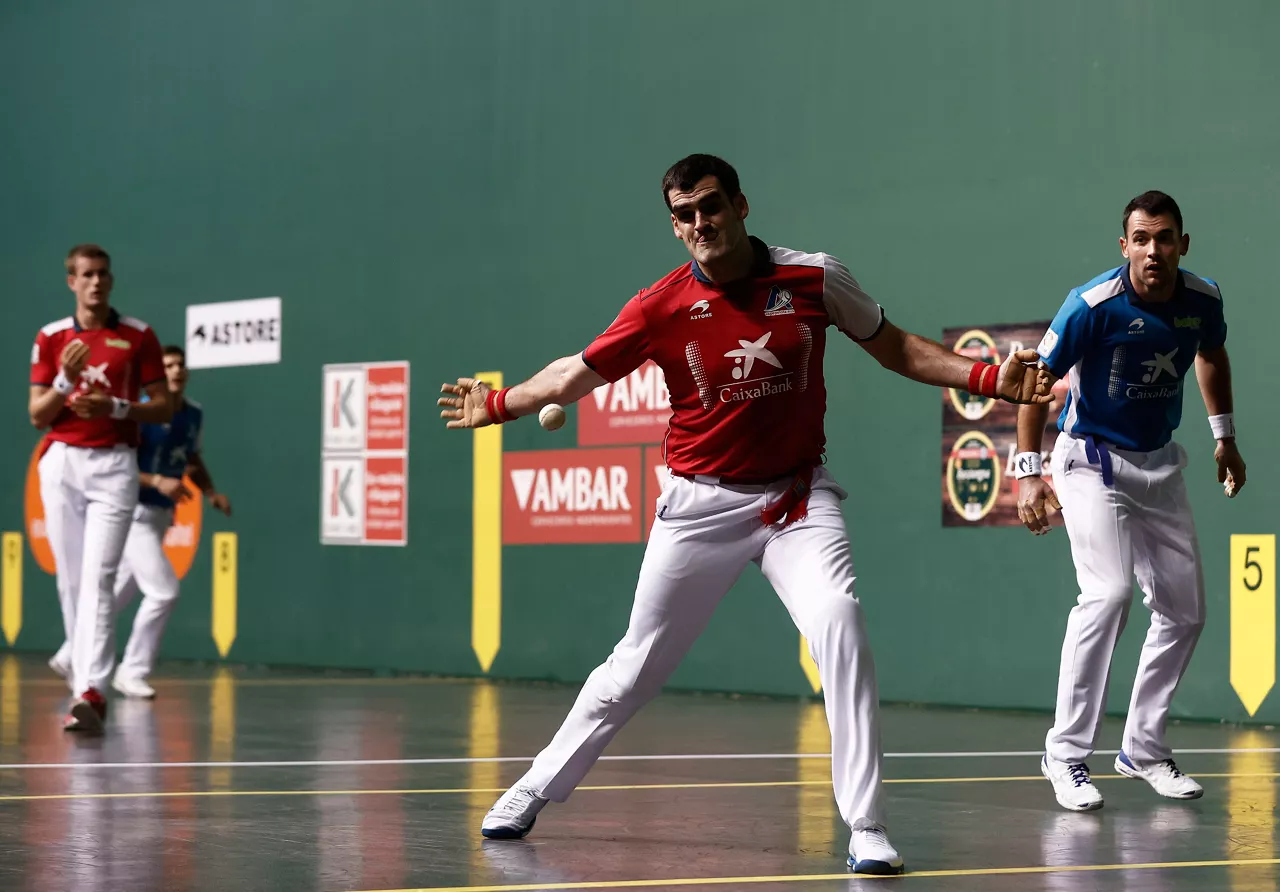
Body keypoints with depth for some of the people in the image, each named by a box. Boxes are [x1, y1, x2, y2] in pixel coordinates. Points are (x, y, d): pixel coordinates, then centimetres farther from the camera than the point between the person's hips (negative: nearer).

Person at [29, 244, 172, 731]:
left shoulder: (138, 335, 3)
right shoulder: (51, 338, 8)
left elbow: (163, 407, 5)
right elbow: (37, 416, 7)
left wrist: (116, 407, -12)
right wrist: (66, 379, -11)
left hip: (114, 463, -3)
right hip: (62, 462, 3)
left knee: (98, 580, -15)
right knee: (70, 580, 4)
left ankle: (90, 691, -24)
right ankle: (86, 686, 12)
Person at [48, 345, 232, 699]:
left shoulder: (194, 415, 6)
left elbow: (193, 458, 22)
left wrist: (211, 492, 5)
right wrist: (158, 482, -30)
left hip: (161, 516, 7)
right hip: (135, 512, -7)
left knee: (118, 594, 16)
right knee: (164, 591, -15)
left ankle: (70, 657, 31)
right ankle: (133, 672, -2)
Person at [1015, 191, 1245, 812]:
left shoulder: (1203, 300, -7)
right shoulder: (1093, 305, -23)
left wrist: (1225, 435, 17)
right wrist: (1028, 471, -20)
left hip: (1160, 464, 6)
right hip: (1092, 459, -6)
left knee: (1185, 613, 6)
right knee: (1109, 592, -24)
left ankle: (1144, 748, 22)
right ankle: (1066, 753, -17)